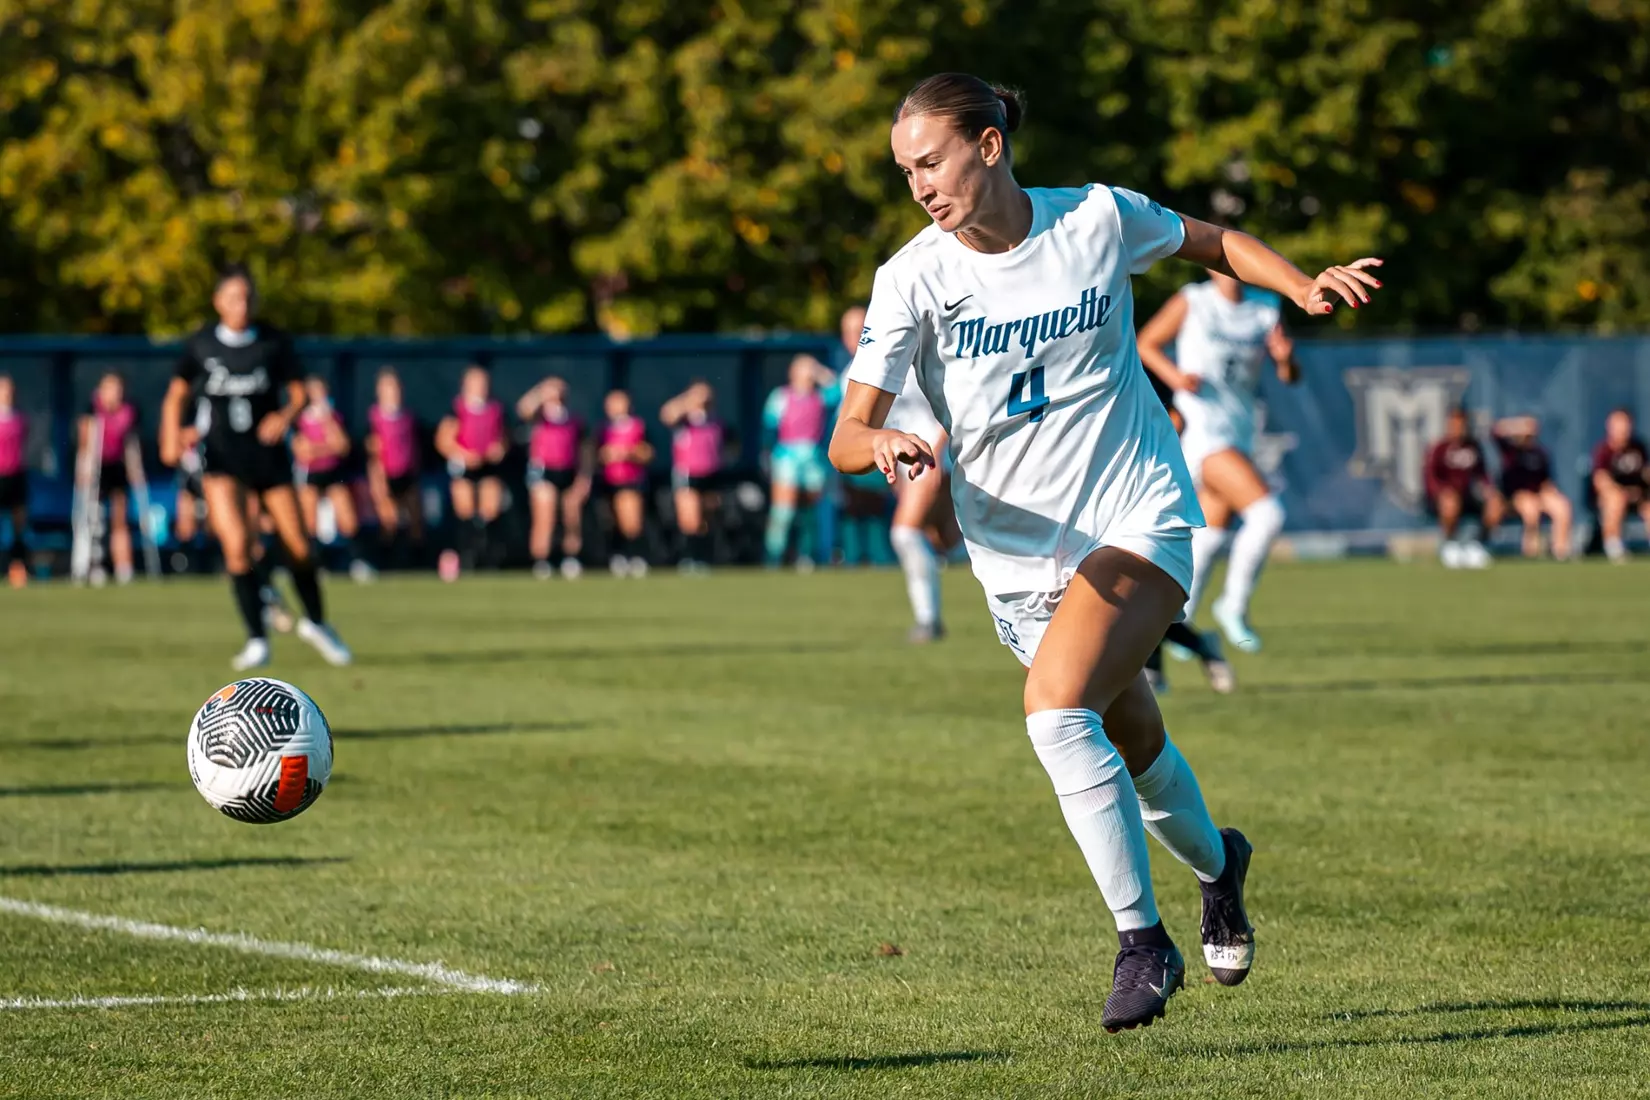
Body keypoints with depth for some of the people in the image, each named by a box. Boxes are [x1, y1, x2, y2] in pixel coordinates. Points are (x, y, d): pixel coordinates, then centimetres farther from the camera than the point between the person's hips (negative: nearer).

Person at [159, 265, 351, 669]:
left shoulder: (275, 342, -1)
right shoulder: (200, 344, 0)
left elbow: (298, 393, 4)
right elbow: (177, 395, 10)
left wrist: (285, 416, -18)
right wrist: (171, 434, -7)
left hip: (268, 452, 1)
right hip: (222, 456, -1)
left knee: (298, 547, 1)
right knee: (236, 542, -20)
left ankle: (316, 622, 30)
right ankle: (257, 642, -10)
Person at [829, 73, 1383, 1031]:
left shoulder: (1098, 218, -7)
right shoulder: (913, 276, -8)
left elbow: (1208, 242, 14)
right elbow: (846, 437, -12)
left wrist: (1305, 288, 0)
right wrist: (885, 444, -35)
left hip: (1138, 519, -3)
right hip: (1019, 555, 3)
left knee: (1057, 706, -26)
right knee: (1136, 749, 13)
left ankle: (1143, 941, -16)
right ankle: (1217, 862, 47)